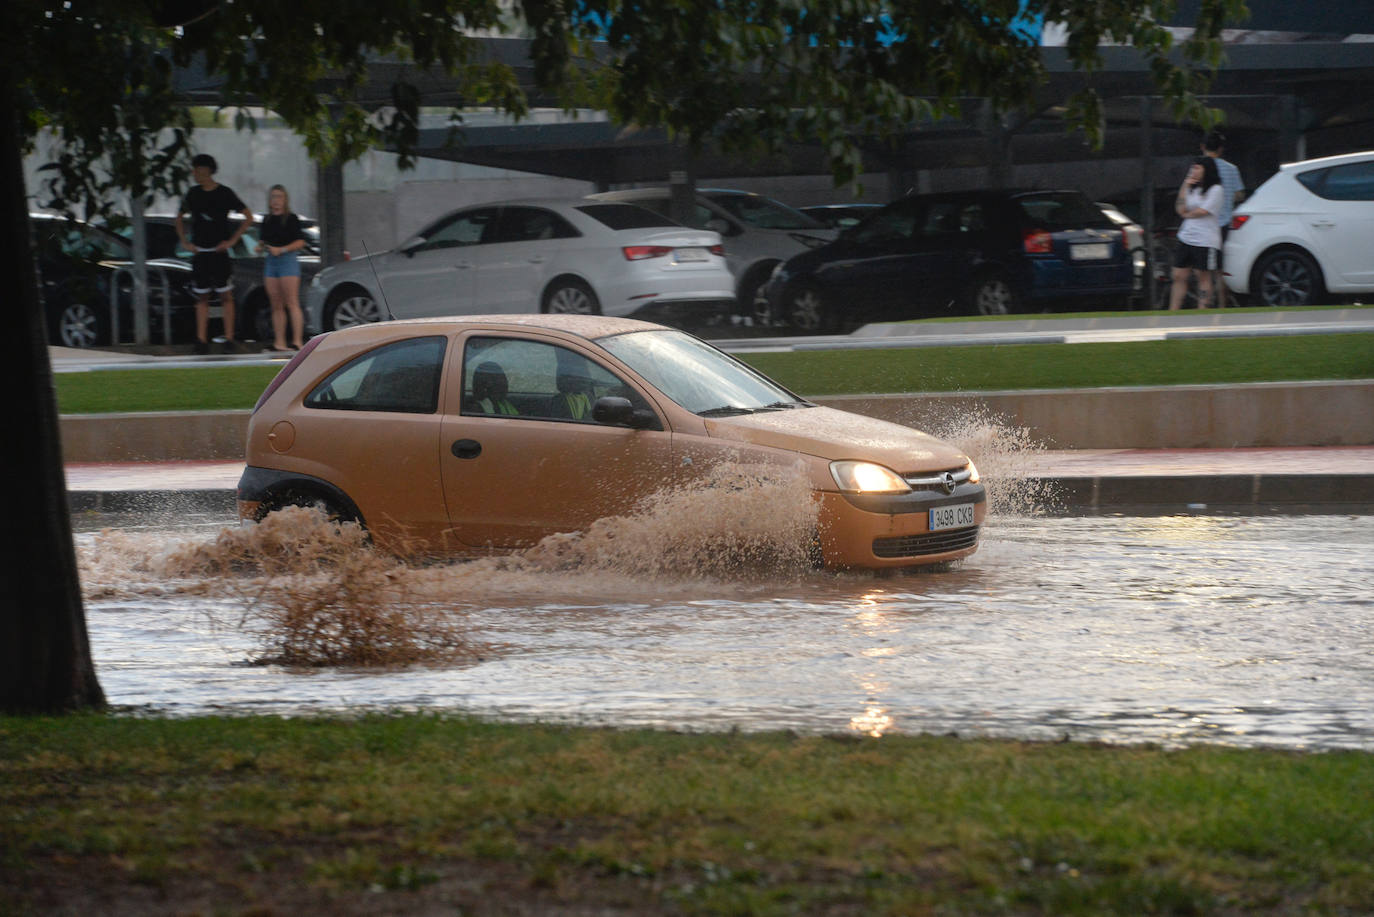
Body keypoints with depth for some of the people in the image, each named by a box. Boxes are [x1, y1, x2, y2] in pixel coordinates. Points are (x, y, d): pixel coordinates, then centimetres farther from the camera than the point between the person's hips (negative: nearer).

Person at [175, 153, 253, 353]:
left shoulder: (224, 193, -3)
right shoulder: (193, 194, 8)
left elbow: (248, 217, -1)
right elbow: (180, 218, 24)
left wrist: (232, 240, -7)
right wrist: (185, 242, 11)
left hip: (219, 252, -4)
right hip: (199, 253, 4)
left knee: (226, 296, -4)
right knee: (202, 298, 3)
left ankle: (229, 338, -2)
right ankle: (202, 340, 1)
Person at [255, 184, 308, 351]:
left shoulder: (291, 219, -3)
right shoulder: (267, 220, 15)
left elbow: (300, 242, -7)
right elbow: (262, 241, 24)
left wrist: (281, 249, -16)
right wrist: (260, 248, 2)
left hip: (288, 261, -6)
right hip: (270, 262, 6)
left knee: (292, 304, -9)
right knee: (276, 306, 5)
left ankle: (296, 341, -12)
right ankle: (279, 342, 5)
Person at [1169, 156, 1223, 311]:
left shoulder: (1215, 190, -7)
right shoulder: (1192, 189, 14)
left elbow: (1202, 211, -14)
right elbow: (1181, 210, 4)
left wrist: (1187, 214, 3)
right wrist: (1184, 188, -2)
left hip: (1205, 240, -7)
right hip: (1186, 238, 7)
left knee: (1203, 276, -1)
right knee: (1179, 276, 4)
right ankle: (1173, 311, 6)